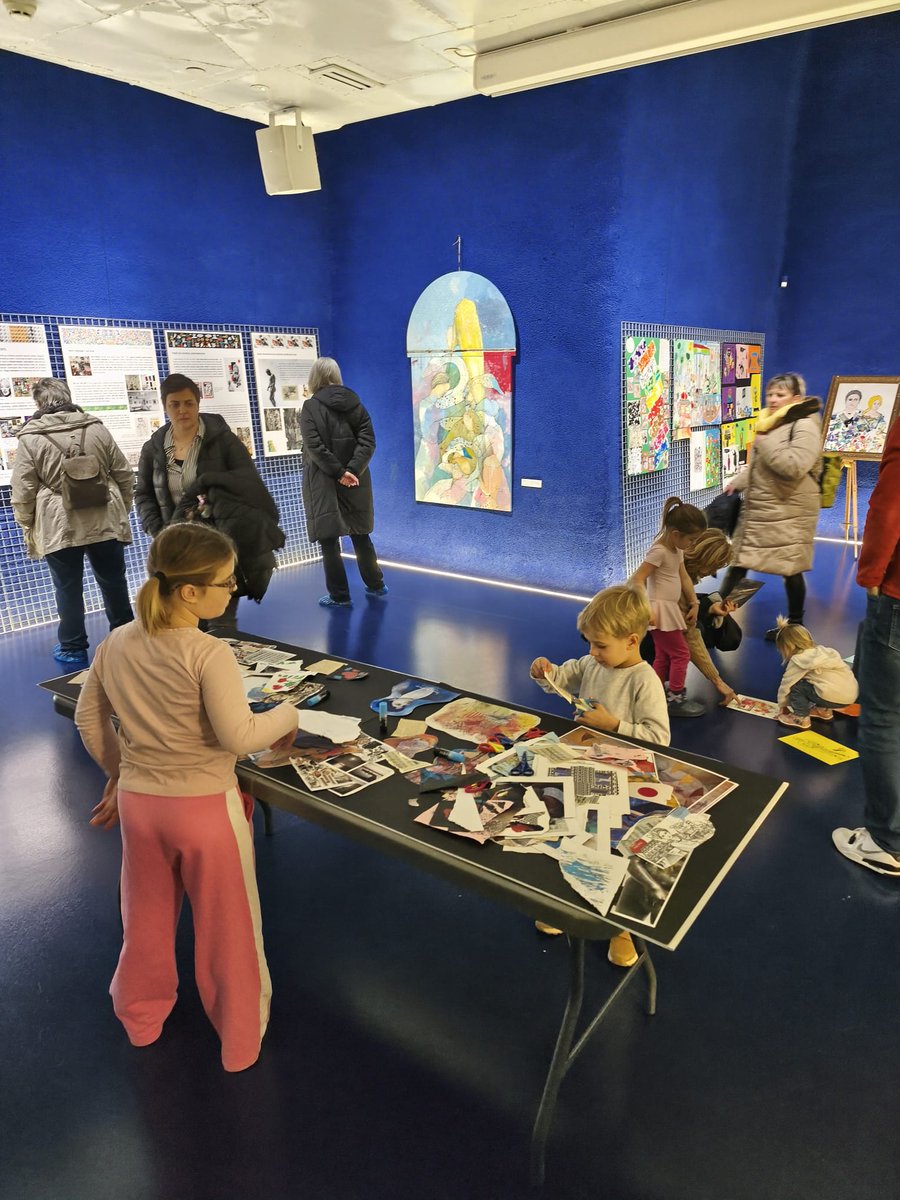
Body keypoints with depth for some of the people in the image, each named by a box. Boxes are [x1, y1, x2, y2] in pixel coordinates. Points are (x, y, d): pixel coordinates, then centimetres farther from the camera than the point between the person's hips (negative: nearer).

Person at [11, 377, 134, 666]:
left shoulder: (30, 438, -5)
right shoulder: (97, 428, 3)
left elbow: (23, 490, -5)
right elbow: (124, 475, 7)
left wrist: (27, 525, 9)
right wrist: (121, 511, 18)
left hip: (58, 527, -2)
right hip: (105, 521, 3)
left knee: (68, 589, 7)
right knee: (114, 582, 13)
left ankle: (73, 649, 17)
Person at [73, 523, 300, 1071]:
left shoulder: (117, 644, -4)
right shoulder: (209, 654, -25)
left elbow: (89, 719, 7)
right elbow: (239, 737, -29)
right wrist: (288, 715, -12)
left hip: (138, 800, 6)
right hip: (205, 807, -5)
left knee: (148, 916, 27)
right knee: (228, 926, 16)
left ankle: (142, 1017, 50)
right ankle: (241, 1040, 35)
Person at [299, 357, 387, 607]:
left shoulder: (310, 407, -7)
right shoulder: (355, 402, 6)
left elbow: (315, 447, -17)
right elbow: (368, 440, -4)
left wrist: (339, 473, -13)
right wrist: (352, 470, -12)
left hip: (324, 483, -5)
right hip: (355, 481, 5)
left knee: (329, 539, 3)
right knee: (360, 534, 18)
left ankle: (340, 596, 7)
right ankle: (375, 585, 28)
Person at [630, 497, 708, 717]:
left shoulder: (677, 550, 9)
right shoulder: (659, 551, -20)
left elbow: (684, 577, 14)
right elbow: (638, 579, -24)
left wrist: (694, 604, 9)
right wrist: (647, 610, -31)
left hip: (670, 609, 10)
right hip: (660, 610, -10)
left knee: (663, 656, 16)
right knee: (681, 653, -3)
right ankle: (675, 699, 7)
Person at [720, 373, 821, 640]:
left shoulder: (805, 426, -13)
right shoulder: (771, 424, 15)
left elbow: (794, 467, -28)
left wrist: (765, 443, -19)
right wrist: (737, 482, 16)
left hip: (788, 513, -8)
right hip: (757, 509, 8)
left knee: (790, 569, 3)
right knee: (738, 561, 11)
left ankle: (795, 624, 18)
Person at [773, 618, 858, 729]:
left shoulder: (798, 660, -4)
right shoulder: (821, 650, 20)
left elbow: (786, 684, 4)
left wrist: (783, 704, 21)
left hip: (834, 698, -9)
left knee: (795, 685, 0)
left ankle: (801, 717, 4)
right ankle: (823, 710, 26)